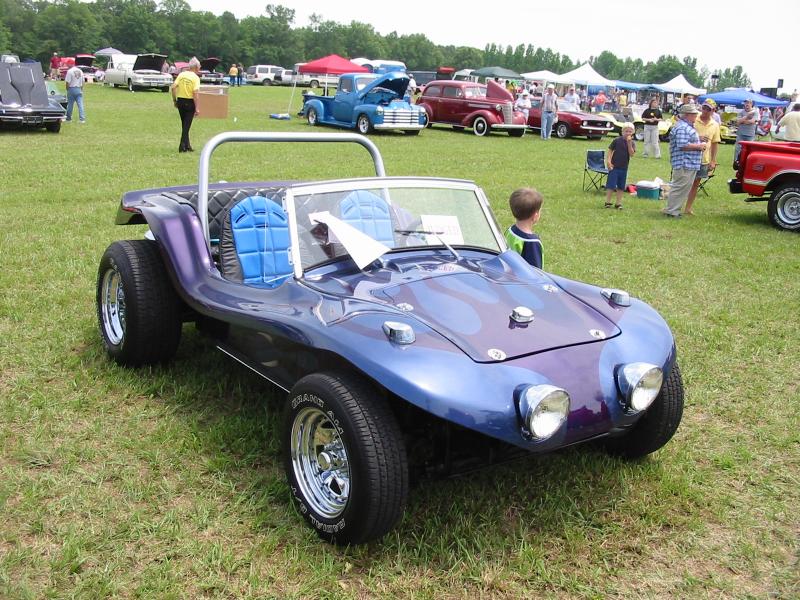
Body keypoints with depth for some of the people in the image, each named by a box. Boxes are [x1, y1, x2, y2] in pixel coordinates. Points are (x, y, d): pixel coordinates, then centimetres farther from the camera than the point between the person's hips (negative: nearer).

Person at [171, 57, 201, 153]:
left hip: (180, 101, 5)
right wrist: (196, 108, -15)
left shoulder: (181, 74, 5)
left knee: (184, 125, 17)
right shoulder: (195, 77, -10)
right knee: (186, 126, 1)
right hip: (189, 102, -5)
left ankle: (187, 145, 22)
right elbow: (195, 93, -18)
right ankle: (182, 146, 0)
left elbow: (173, 87, -3)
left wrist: (174, 100, 7)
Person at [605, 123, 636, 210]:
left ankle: (618, 203, 18)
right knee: (610, 185, -4)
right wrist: (608, 161, -12)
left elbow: (631, 154, -12)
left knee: (621, 186, 10)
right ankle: (608, 202, 5)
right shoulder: (617, 140, -6)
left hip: (624, 168, 3)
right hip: (614, 166, -3)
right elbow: (610, 150, -2)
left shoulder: (632, 143, 1)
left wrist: (629, 143, -19)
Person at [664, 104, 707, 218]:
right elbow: (683, 145, -24)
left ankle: (674, 210, 19)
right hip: (684, 164, -11)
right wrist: (699, 146, -15)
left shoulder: (688, 126, 19)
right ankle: (671, 211, -3)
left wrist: (700, 145, 13)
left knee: (685, 188, 13)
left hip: (690, 164, 11)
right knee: (679, 187, -7)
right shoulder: (682, 128, -16)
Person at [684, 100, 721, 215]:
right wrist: (697, 138, -22)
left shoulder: (715, 125, 5)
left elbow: (715, 143, 9)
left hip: (703, 160, 4)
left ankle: (688, 208, 17)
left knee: (695, 184, 9)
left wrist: (713, 161, 4)